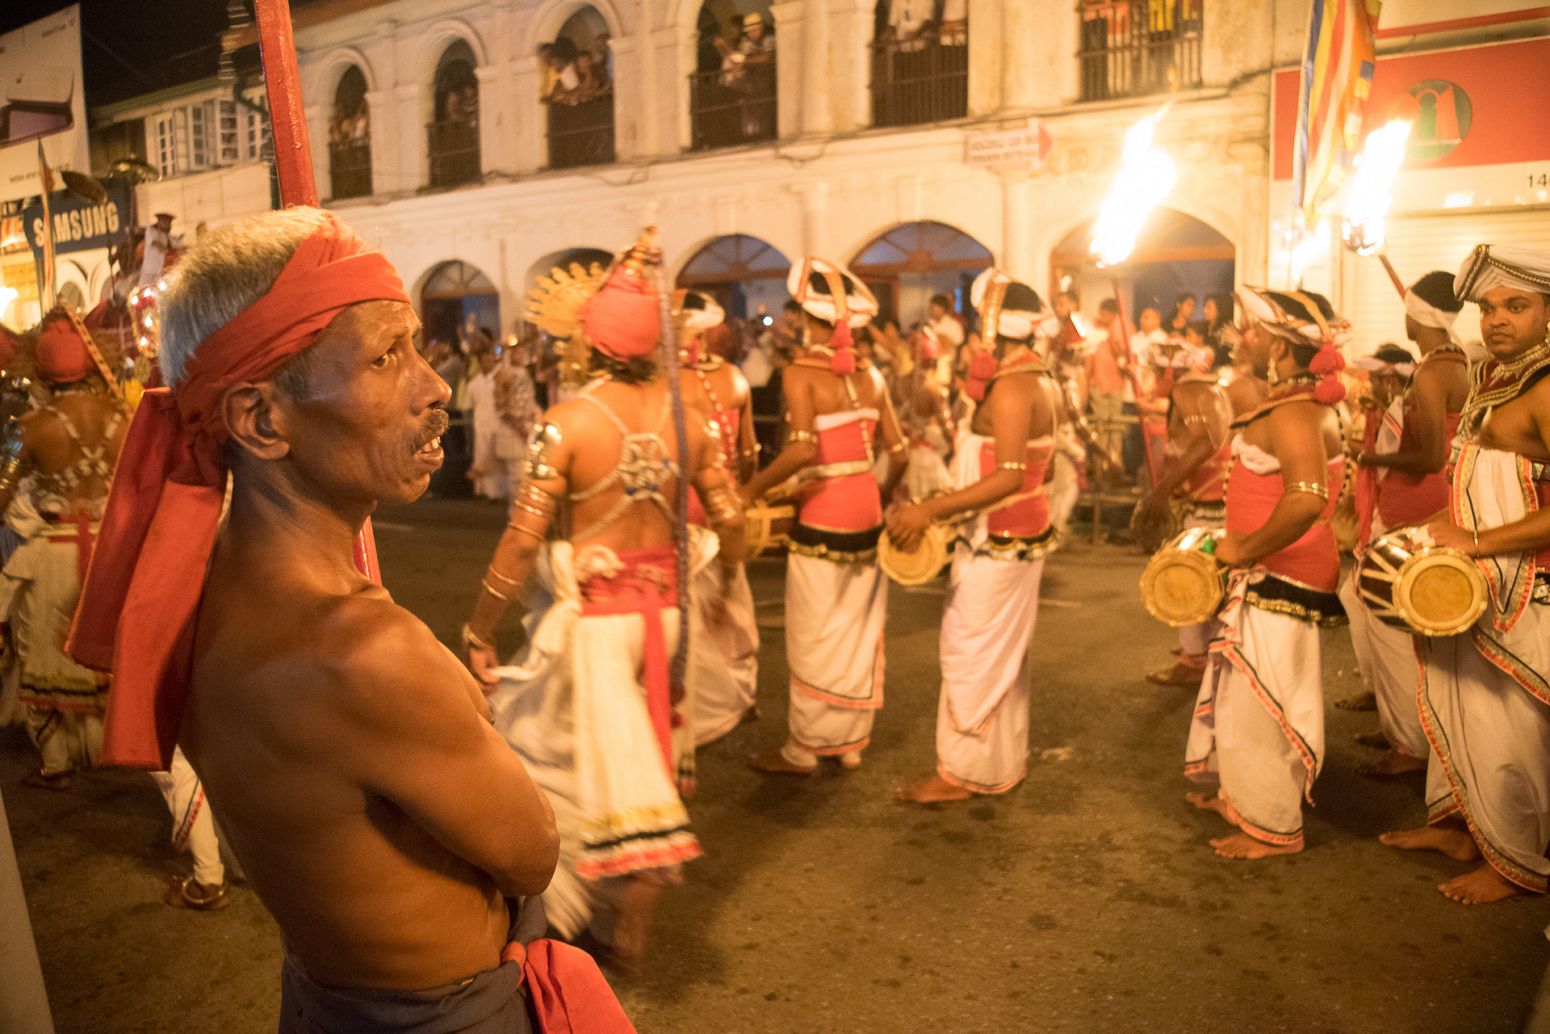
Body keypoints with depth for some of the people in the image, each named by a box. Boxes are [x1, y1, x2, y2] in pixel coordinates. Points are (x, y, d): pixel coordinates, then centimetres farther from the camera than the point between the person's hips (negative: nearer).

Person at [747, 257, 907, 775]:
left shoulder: (801, 373, -12)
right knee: (859, 632, 14)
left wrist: (754, 488, -16)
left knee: (814, 637, 6)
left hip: (822, 517, -6)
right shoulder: (869, 376, 5)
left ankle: (803, 748, 18)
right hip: (867, 513, 6)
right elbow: (899, 453, 5)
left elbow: (802, 449, -26)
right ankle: (853, 741, 26)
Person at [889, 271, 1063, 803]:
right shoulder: (1040, 381, 10)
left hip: (997, 544, -10)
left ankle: (960, 771, 12)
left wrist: (931, 510, -29)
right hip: (1024, 534, 10)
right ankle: (1007, 760, 31)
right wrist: (944, 503, 15)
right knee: (1002, 654, 18)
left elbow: (1007, 478, -28)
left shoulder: (1009, 388, -21)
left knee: (972, 653, 1)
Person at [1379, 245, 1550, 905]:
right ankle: (1461, 827, 35)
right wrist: (1443, 530, 6)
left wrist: (1477, 542, -23)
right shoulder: (1492, 380, 10)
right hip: (1474, 585, 9)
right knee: (1459, 709, 18)